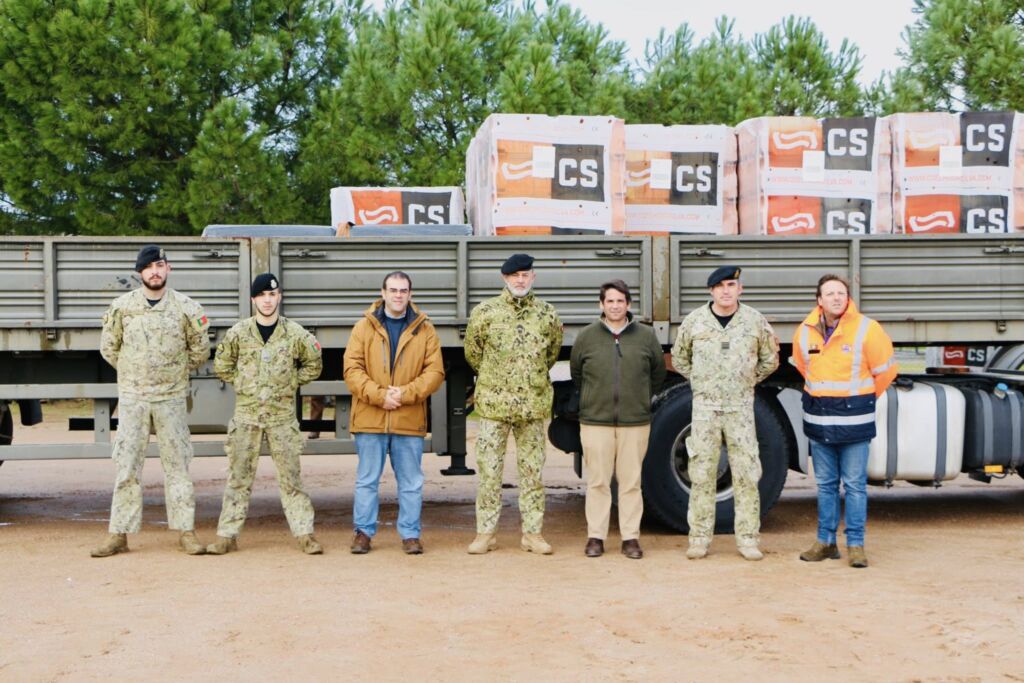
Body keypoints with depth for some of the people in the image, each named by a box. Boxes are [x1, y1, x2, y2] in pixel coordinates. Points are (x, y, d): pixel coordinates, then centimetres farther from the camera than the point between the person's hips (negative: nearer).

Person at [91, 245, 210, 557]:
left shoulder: (186, 307, 0)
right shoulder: (122, 306, 2)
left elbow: (200, 350, 10)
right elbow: (108, 348, 11)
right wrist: (133, 372, 13)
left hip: (171, 397, -1)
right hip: (132, 397, 1)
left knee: (177, 464, 2)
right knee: (126, 466, 2)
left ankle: (186, 530, 8)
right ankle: (119, 534, 6)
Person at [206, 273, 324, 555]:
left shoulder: (295, 333, 0)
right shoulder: (238, 333, 2)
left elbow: (313, 365, 11)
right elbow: (221, 365, 12)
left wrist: (290, 383, 5)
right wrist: (243, 383, 6)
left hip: (282, 414, -1)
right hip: (246, 414, 1)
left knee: (290, 476, 2)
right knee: (238, 476, 5)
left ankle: (304, 534, 6)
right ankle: (227, 535, 10)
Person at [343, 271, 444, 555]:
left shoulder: (425, 329, 6)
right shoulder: (364, 327, 4)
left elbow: (435, 371, 0)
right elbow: (352, 369, -2)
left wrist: (406, 393, -13)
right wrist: (378, 395, -14)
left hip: (410, 419, 1)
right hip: (369, 418, 0)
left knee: (411, 482, 6)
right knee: (367, 479, 6)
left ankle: (410, 534, 16)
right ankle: (363, 531, 16)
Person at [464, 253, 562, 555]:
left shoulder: (547, 314, 4)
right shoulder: (484, 312, -1)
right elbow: (473, 353, 11)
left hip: (534, 404, 2)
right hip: (494, 403, -2)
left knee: (533, 470, 6)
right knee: (489, 469, 0)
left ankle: (532, 532, 14)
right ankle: (485, 533, 8)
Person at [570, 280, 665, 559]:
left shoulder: (645, 337, 4)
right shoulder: (587, 337, 3)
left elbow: (658, 372, 17)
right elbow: (576, 373, 16)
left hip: (635, 421, 0)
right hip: (595, 421, 0)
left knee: (631, 482, 4)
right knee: (598, 481, 3)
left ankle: (631, 537, 11)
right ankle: (595, 536, 11)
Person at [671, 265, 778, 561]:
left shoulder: (755, 321, 1)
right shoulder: (694, 321, 1)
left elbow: (770, 359, 14)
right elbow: (679, 358, 15)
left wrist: (748, 381, 9)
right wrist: (700, 382, 10)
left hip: (741, 407, 0)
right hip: (705, 406, 0)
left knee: (746, 473, 1)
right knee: (701, 473, 2)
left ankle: (748, 539, 8)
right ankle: (699, 537, 10)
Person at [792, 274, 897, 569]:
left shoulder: (866, 329, -9)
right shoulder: (805, 332, 2)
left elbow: (885, 369, 1)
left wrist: (864, 398, 10)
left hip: (854, 420, -4)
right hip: (818, 418, 4)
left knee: (855, 485, -1)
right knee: (825, 484, 11)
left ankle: (856, 545, 5)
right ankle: (826, 542, 20)